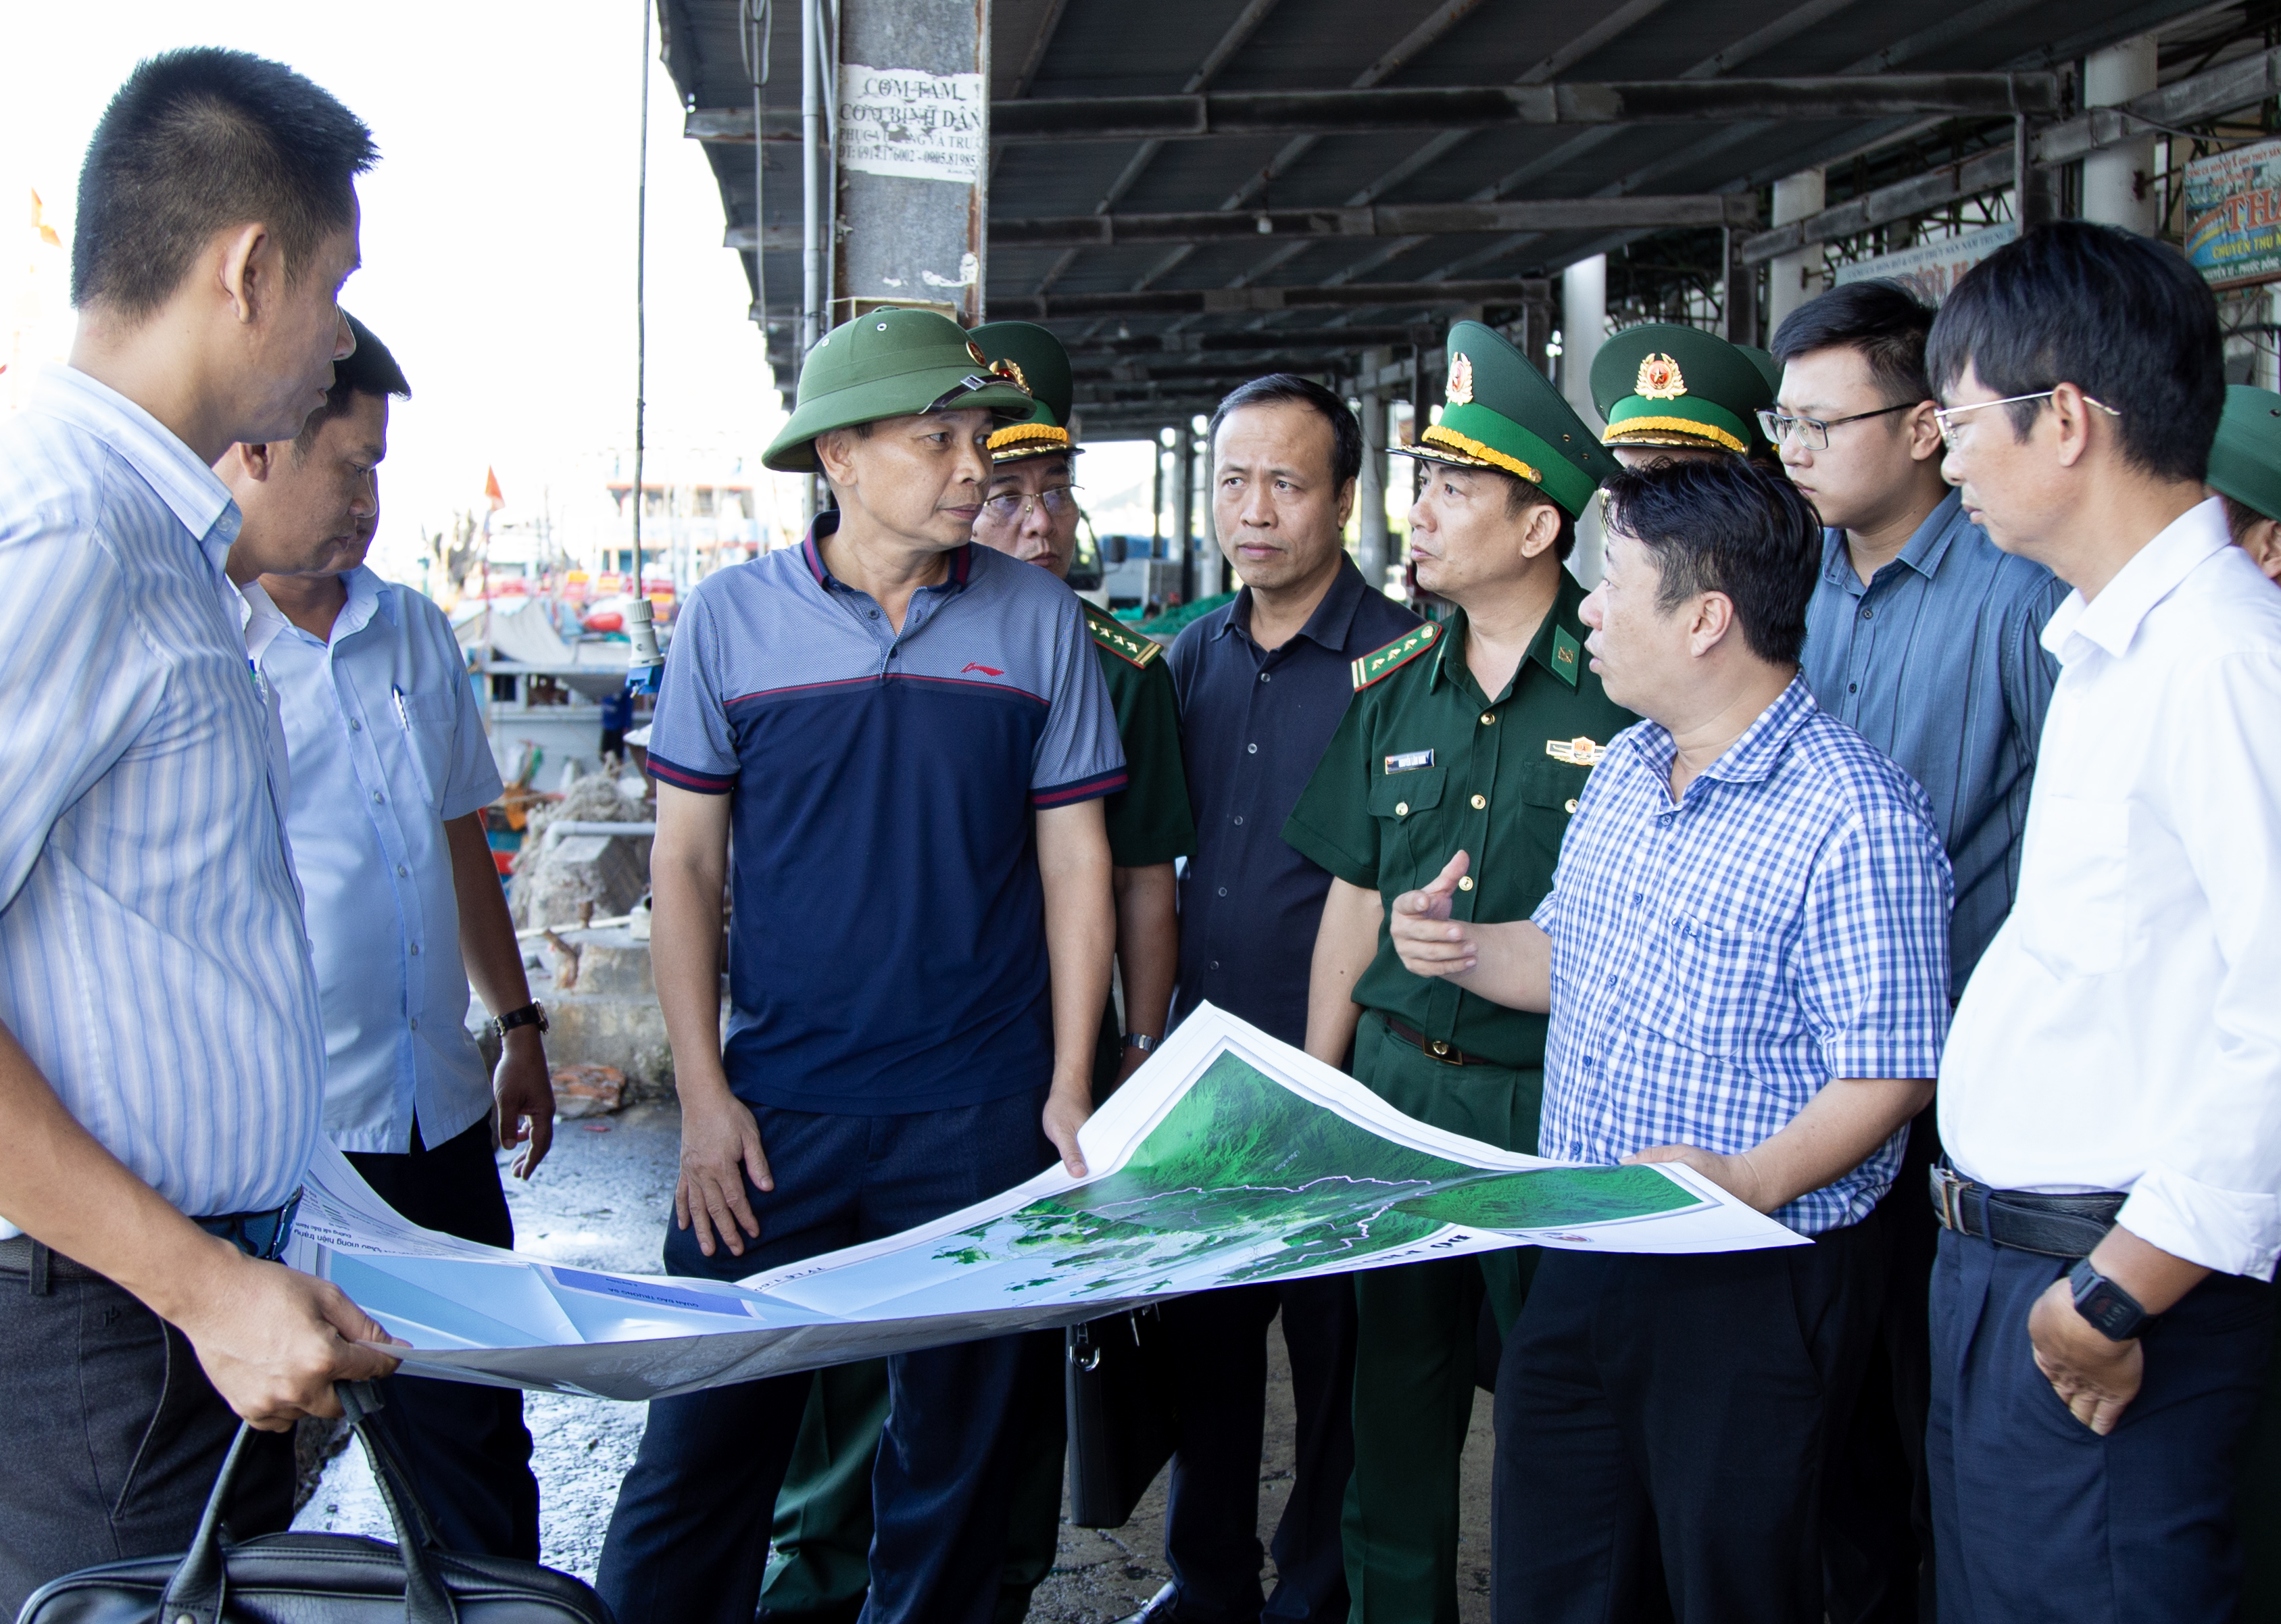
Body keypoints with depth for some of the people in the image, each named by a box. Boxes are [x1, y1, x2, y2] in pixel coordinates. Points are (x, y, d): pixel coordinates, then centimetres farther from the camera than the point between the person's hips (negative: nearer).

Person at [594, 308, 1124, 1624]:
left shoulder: (1038, 621, 1)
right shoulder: (732, 618, 0)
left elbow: (1075, 861, 3)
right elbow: (687, 861, 3)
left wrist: (1069, 1091, -2)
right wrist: (703, 1094, -3)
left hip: (981, 1118, 1)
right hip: (776, 1115, 0)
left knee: (958, 1453, 12)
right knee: (706, 1438, 4)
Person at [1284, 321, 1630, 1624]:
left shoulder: (1626, 689, -10)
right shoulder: (1396, 690, 7)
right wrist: (1315, 1093, 11)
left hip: (1555, 1100, -5)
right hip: (1394, 1081, 5)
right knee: (1396, 1402, 15)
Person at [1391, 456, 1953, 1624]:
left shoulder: (1857, 819, -18)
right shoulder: (1625, 770, 10)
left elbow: (1890, 1071, -19)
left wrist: (1749, 1183, -32)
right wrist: (1463, 951, 2)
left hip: (1751, 1291, -7)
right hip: (1580, 1260, 8)